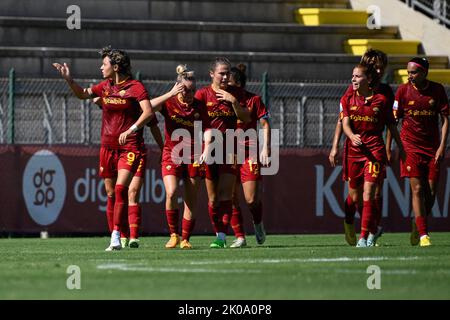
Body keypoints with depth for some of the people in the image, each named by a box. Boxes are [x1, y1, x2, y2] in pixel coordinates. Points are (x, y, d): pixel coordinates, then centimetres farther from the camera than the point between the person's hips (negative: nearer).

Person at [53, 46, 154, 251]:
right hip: (108, 147, 6)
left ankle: (116, 238, -20)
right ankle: (115, 238, 12)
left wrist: (131, 129, -29)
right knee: (110, 193, 6)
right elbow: (82, 94, 26)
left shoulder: (135, 87, -8)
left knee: (121, 189, -19)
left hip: (130, 147, -6)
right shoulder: (105, 87, 11)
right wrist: (68, 79, 11)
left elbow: (148, 112, -18)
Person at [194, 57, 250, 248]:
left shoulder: (236, 93, 5)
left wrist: (234, 101, -14)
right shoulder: (202, 94, 0)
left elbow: (246, 119, -1)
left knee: (225, 194, -10)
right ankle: (219, 234, 13)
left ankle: (222, 237, -12)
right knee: (213, 197, 3)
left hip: (230, 148, 0)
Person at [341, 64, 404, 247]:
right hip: (354, 150, 3)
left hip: (375, 150, -3)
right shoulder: (348, 100, 7)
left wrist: (401, 148, 15)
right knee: (355, 195, 8)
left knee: (368, 194, -15)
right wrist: (352, 136, -26)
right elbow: (345, 123, -5)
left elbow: (391, 125, 11)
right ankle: (372, 229, 29)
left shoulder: (381, 100, 3)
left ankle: (364, 237, -16)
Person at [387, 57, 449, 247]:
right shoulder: (403, 90, -3)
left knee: (431, 192, 0)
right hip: (410, 145, -2)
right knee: (417, 189, -13)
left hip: (432, 147, 2)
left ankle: (417, 227, 22)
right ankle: (423, 234, -14)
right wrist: (388, 148, -1)